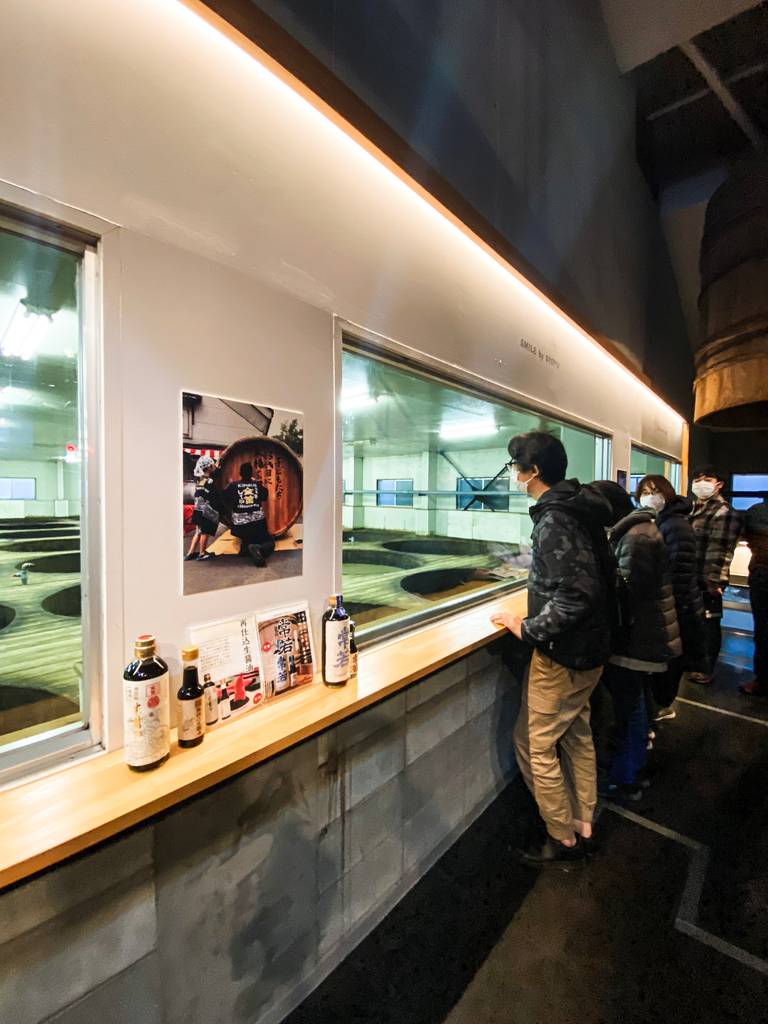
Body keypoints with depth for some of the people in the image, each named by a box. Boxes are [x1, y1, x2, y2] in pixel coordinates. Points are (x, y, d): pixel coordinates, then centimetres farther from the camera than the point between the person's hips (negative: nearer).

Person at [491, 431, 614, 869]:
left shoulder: (554, 522, -25)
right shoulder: (581, 511, 4)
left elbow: (576, 596, -30)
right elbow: (606, 570, 13)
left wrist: (526, 628, -19)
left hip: (563, 655, -10)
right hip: (590, 646, 10)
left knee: (534, 744, 8)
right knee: (577, 737, 23)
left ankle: (564, 841, 26)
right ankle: (583, 828, 41)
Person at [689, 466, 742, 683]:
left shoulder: (724, 512, -12)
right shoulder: (693, 509, 14)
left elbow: (720, 551, -17)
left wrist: (714, 582, -19)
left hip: (708, 581, -8)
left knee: (708, 624, 6)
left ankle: (706, 669, 20)